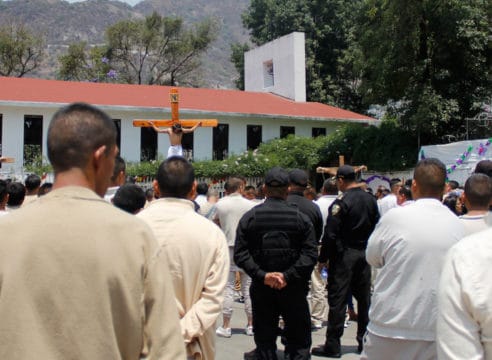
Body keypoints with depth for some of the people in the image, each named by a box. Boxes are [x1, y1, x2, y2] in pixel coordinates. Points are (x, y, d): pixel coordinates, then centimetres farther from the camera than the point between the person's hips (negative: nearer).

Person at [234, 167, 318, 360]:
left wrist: (262, 275, -12)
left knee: (264, 338, 12)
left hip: (261, 286, 1)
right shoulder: (300, 217, -5)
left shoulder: (249, 217, -3)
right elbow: (310, 253, -12)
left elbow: (240, 254, -10)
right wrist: (288, 275, -14)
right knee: (298, 338, 11)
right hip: (293, 287, -1)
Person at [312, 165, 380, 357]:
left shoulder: (341, 202, -14)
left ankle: (332, 345, 3)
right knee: (364, 298, 12)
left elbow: (330, 234, -16)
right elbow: (376, 227, 11)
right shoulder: (370, 200, 6)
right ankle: (365, 340, 21)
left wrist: (323, 258, -8)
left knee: (337, 300, -1)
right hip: (365, 255, 6)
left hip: (343, 256, -6)